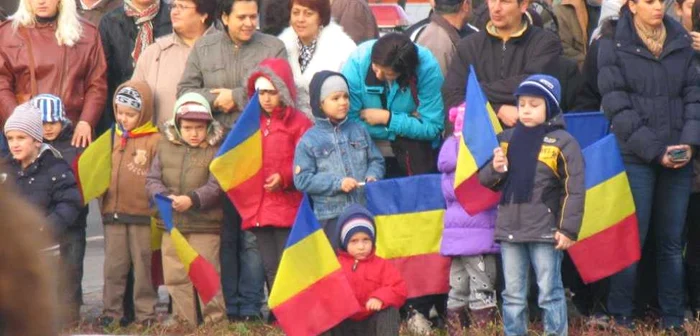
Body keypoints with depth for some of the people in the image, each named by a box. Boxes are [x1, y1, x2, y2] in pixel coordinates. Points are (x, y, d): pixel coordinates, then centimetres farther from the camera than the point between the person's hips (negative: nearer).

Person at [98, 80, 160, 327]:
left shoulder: (155, 141, -6)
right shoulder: (114, 139, 13)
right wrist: (104, 204, 13)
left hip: (143, 214, -5)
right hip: (113, 214, 5)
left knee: (144, 265, 2)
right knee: (114, 266, 7)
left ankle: (146, 313, 7)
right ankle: (111, 311, 13)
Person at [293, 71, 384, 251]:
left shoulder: (359, 130, 9)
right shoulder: (309, 140, -1)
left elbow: (376, 161, 15)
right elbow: (302, 179, -5)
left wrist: (372, 176, -8)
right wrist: (337, 183, -13)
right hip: (332, 215, -3)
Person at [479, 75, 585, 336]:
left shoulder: (562, 142, -4)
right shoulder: (506, 139, 11)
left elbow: (574, 190, -6)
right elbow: (485, 181, 15)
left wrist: (568, 229, -11)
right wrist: (495, 170, -8)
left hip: (545, 233, -5)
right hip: (509, 229, 5)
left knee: (549, 294, 0)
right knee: (513, 295, 10)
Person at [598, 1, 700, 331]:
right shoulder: (613, 44, -2)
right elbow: (617, 106, -7)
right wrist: (655, 150, -11)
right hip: (636, 156, -3)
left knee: (672, 240, 7)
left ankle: (673, 318, 12)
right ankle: (621, 317, 5)